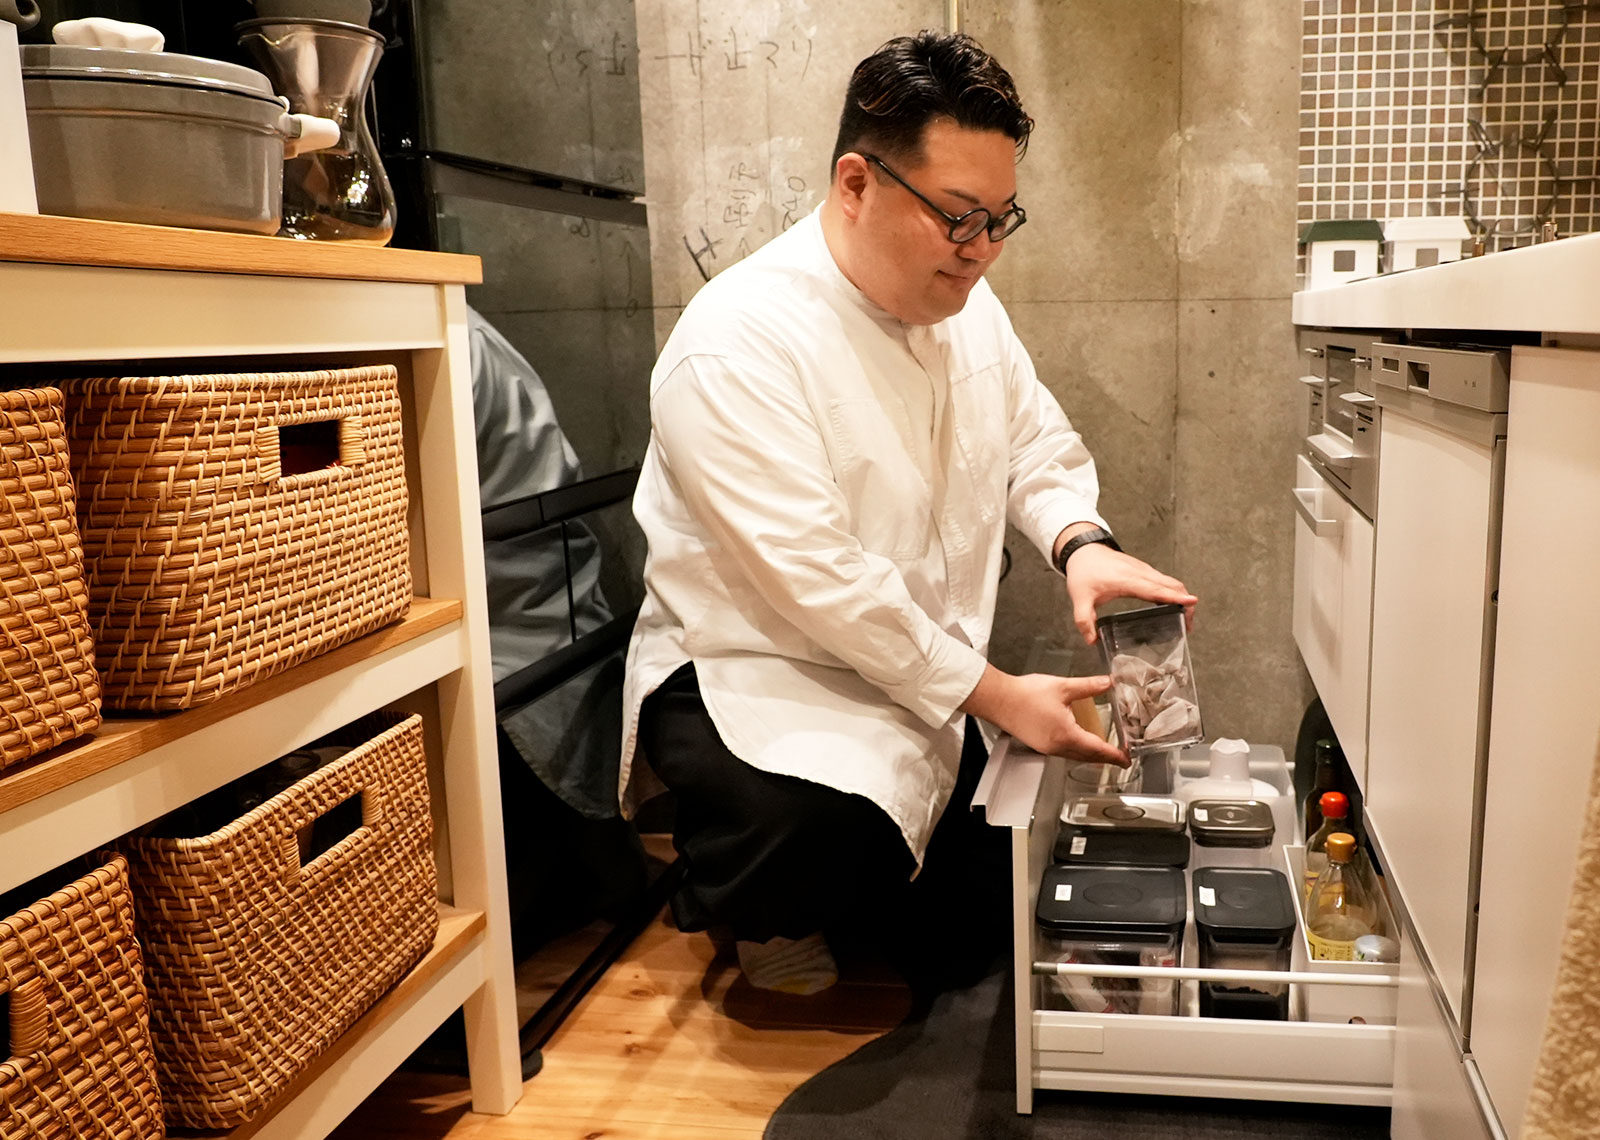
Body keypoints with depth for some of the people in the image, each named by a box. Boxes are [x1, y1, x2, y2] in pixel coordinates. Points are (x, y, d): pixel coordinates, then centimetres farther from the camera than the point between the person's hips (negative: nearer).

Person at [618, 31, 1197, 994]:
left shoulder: (965, 301, 4)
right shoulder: (738, 344, -23)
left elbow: (1038, 444, 12)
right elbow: (817, 582, -27)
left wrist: (1082, 540, -11)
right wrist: (993, 697, -22)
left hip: (932, 678, 8)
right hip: (753, 675, -7)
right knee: (819, 828, -37)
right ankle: (761, 912, 2)